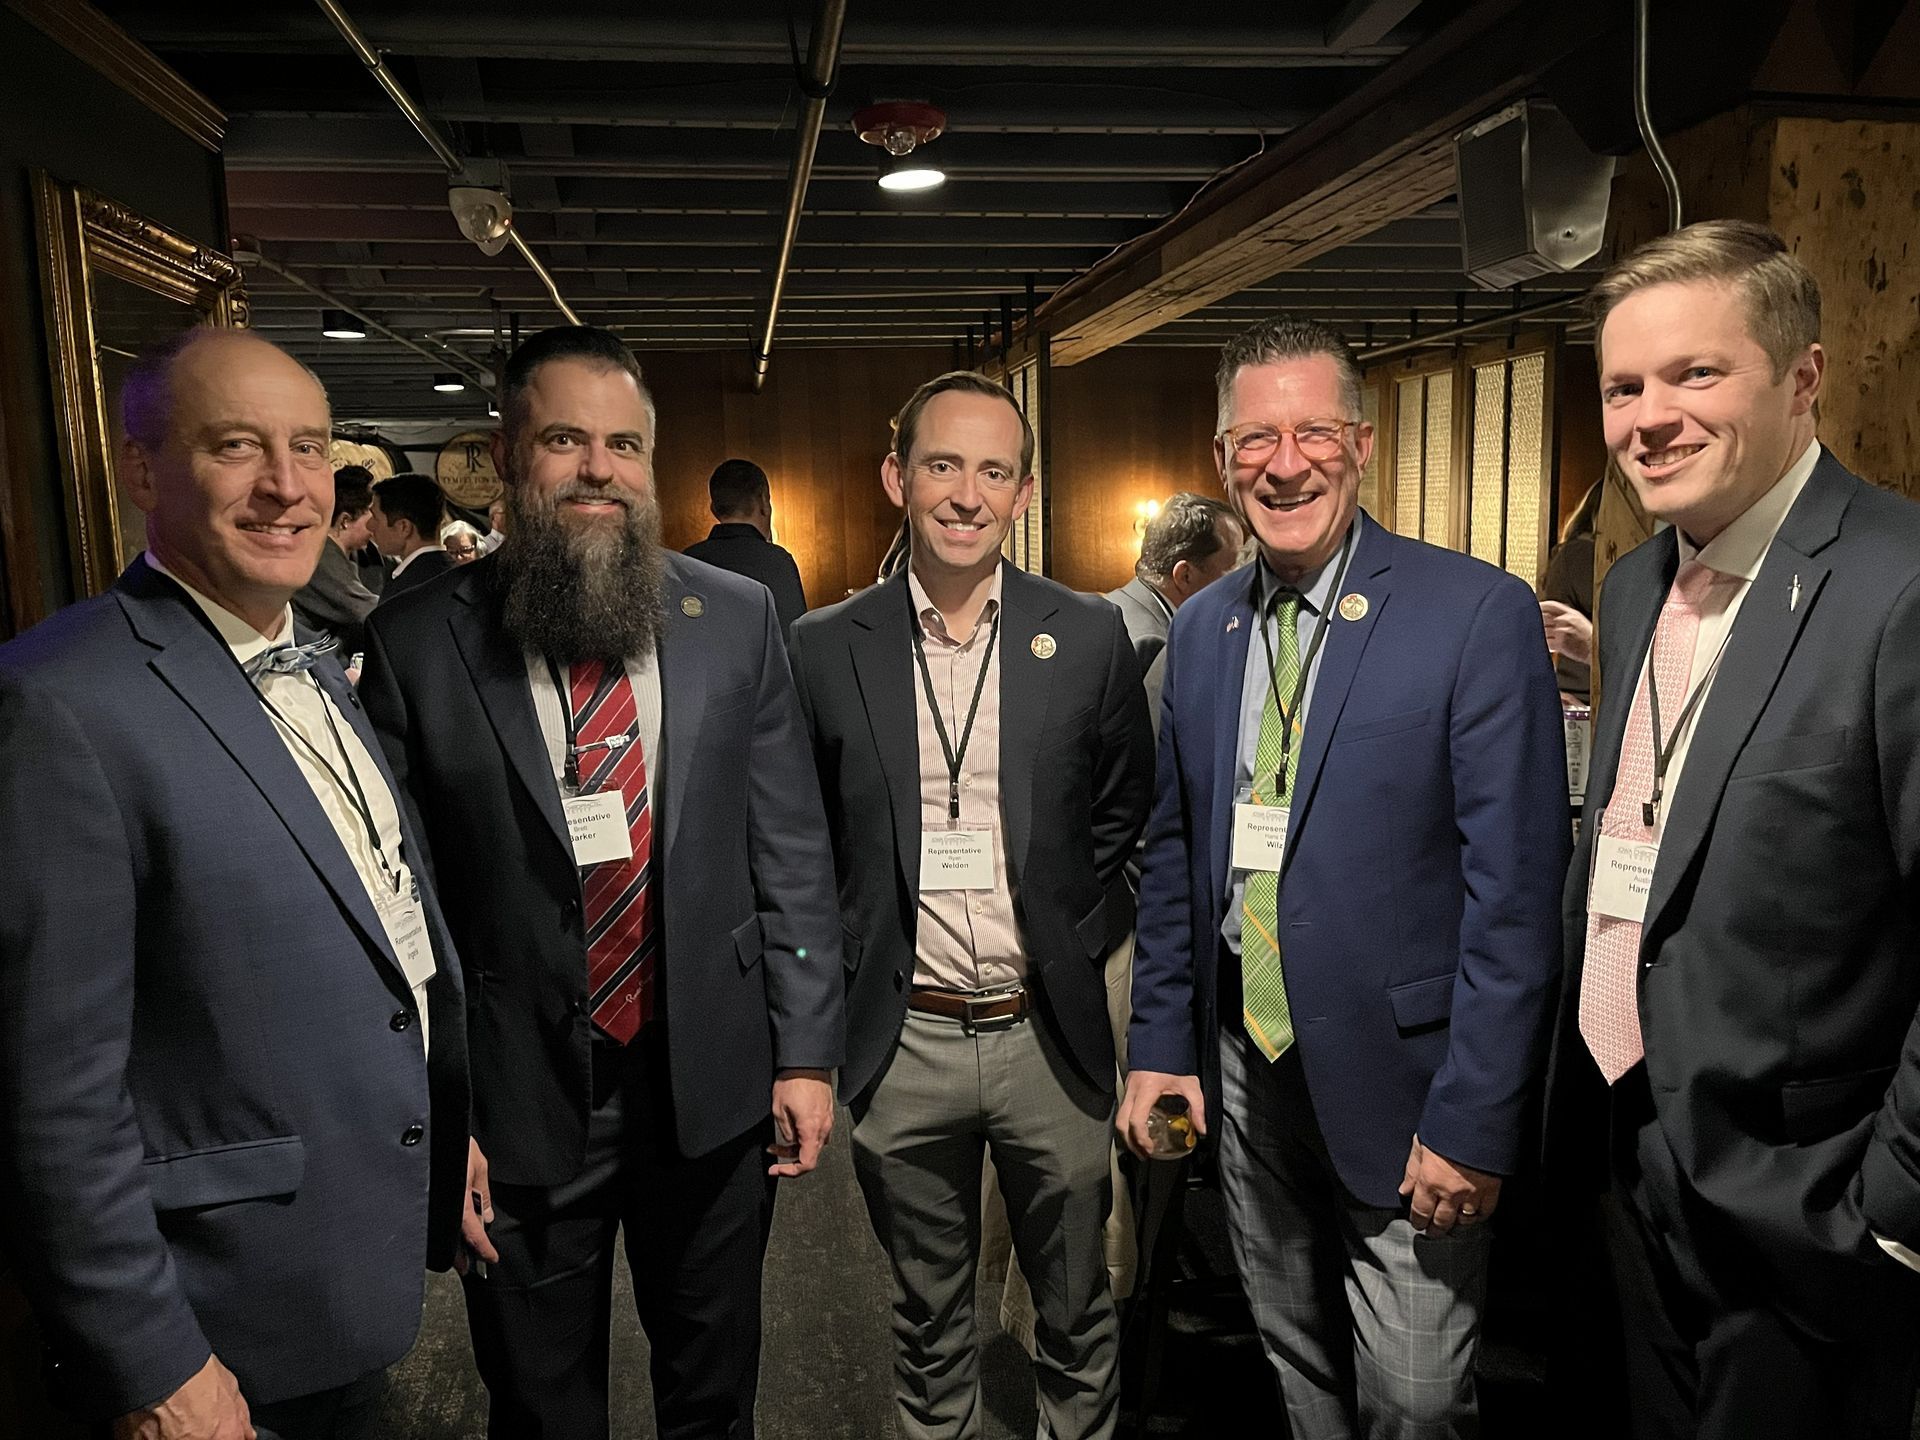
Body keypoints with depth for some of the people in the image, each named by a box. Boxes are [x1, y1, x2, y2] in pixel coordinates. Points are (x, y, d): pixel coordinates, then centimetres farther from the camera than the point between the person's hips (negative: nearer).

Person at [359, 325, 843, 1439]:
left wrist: (808, 1052, -2)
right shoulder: (419, 644, -8)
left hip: (713, 1087, 2)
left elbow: (792, 850, -1)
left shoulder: (739, 618, -3)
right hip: (516, 1103, -1)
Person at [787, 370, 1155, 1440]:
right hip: (901, 1043, 0)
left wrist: (1079, 936, 1)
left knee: (1078, 1310, 19)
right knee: (930, 1322, 20)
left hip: (1050, 1034, 0)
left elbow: (1127, 813, 7)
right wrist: (845, 964, 0)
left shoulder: (1089, 636, -4)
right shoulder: (826, 648, -4)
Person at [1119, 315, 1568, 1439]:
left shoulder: (1478, 613, -13)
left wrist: (1474, 1124, -16)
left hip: (1400, 1084, -5)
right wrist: (1161, 1042, 7)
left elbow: (1516, 892, -15)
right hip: (1245, 1067, 5)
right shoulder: (1200, 629, 4)